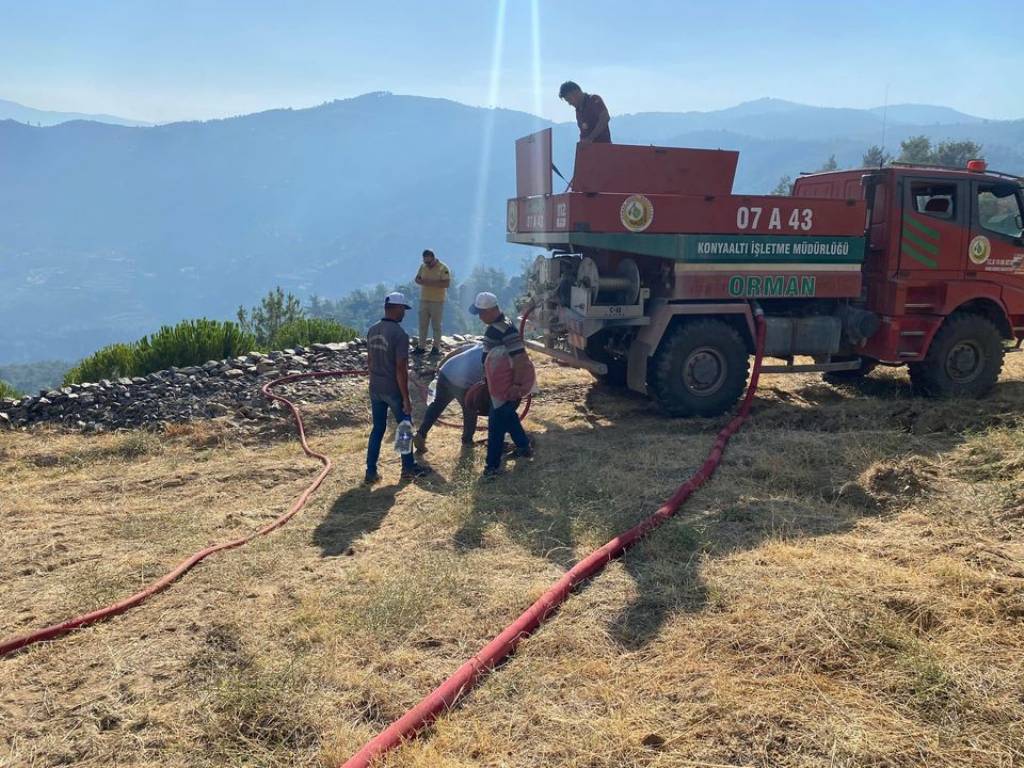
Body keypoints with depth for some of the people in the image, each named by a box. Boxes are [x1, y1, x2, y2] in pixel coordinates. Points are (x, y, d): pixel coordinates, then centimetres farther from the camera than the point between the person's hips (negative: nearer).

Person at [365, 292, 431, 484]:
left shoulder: (372, 331, 3)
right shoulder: (400, 334, -20)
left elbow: (369, 361, 12)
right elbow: (401, 369, -21)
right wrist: (406, 398, -15)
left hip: (375, 389, 6)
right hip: (393, 390, -6)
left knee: (377, 429, 14)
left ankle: (371, 472, 14)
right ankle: (408, 469, 24)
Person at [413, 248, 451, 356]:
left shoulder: (443, 268, -11)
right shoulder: (423, 266, 8)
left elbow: (447, 283, -18)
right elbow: (417, 279, 14)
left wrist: (432, 282, -24)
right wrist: (423, 282, -10)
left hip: (437, 300, -6)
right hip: (424, 299, 6)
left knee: (436, 325, 0)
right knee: (422, 324, 8)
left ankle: (436, 348, 8)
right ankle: (421, 346, 15)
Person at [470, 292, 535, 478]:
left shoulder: (506, 329, -24)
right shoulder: (494, 326, 7)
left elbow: (520, 357, -27)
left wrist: (517, 385, -26)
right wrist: (486, 379, 25)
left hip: (506, 385, -10)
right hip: (498, 384, 10)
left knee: (496, 423, -3)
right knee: (508, 416, 24)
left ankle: (493, 465, 4)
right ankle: (525, 447, 41)